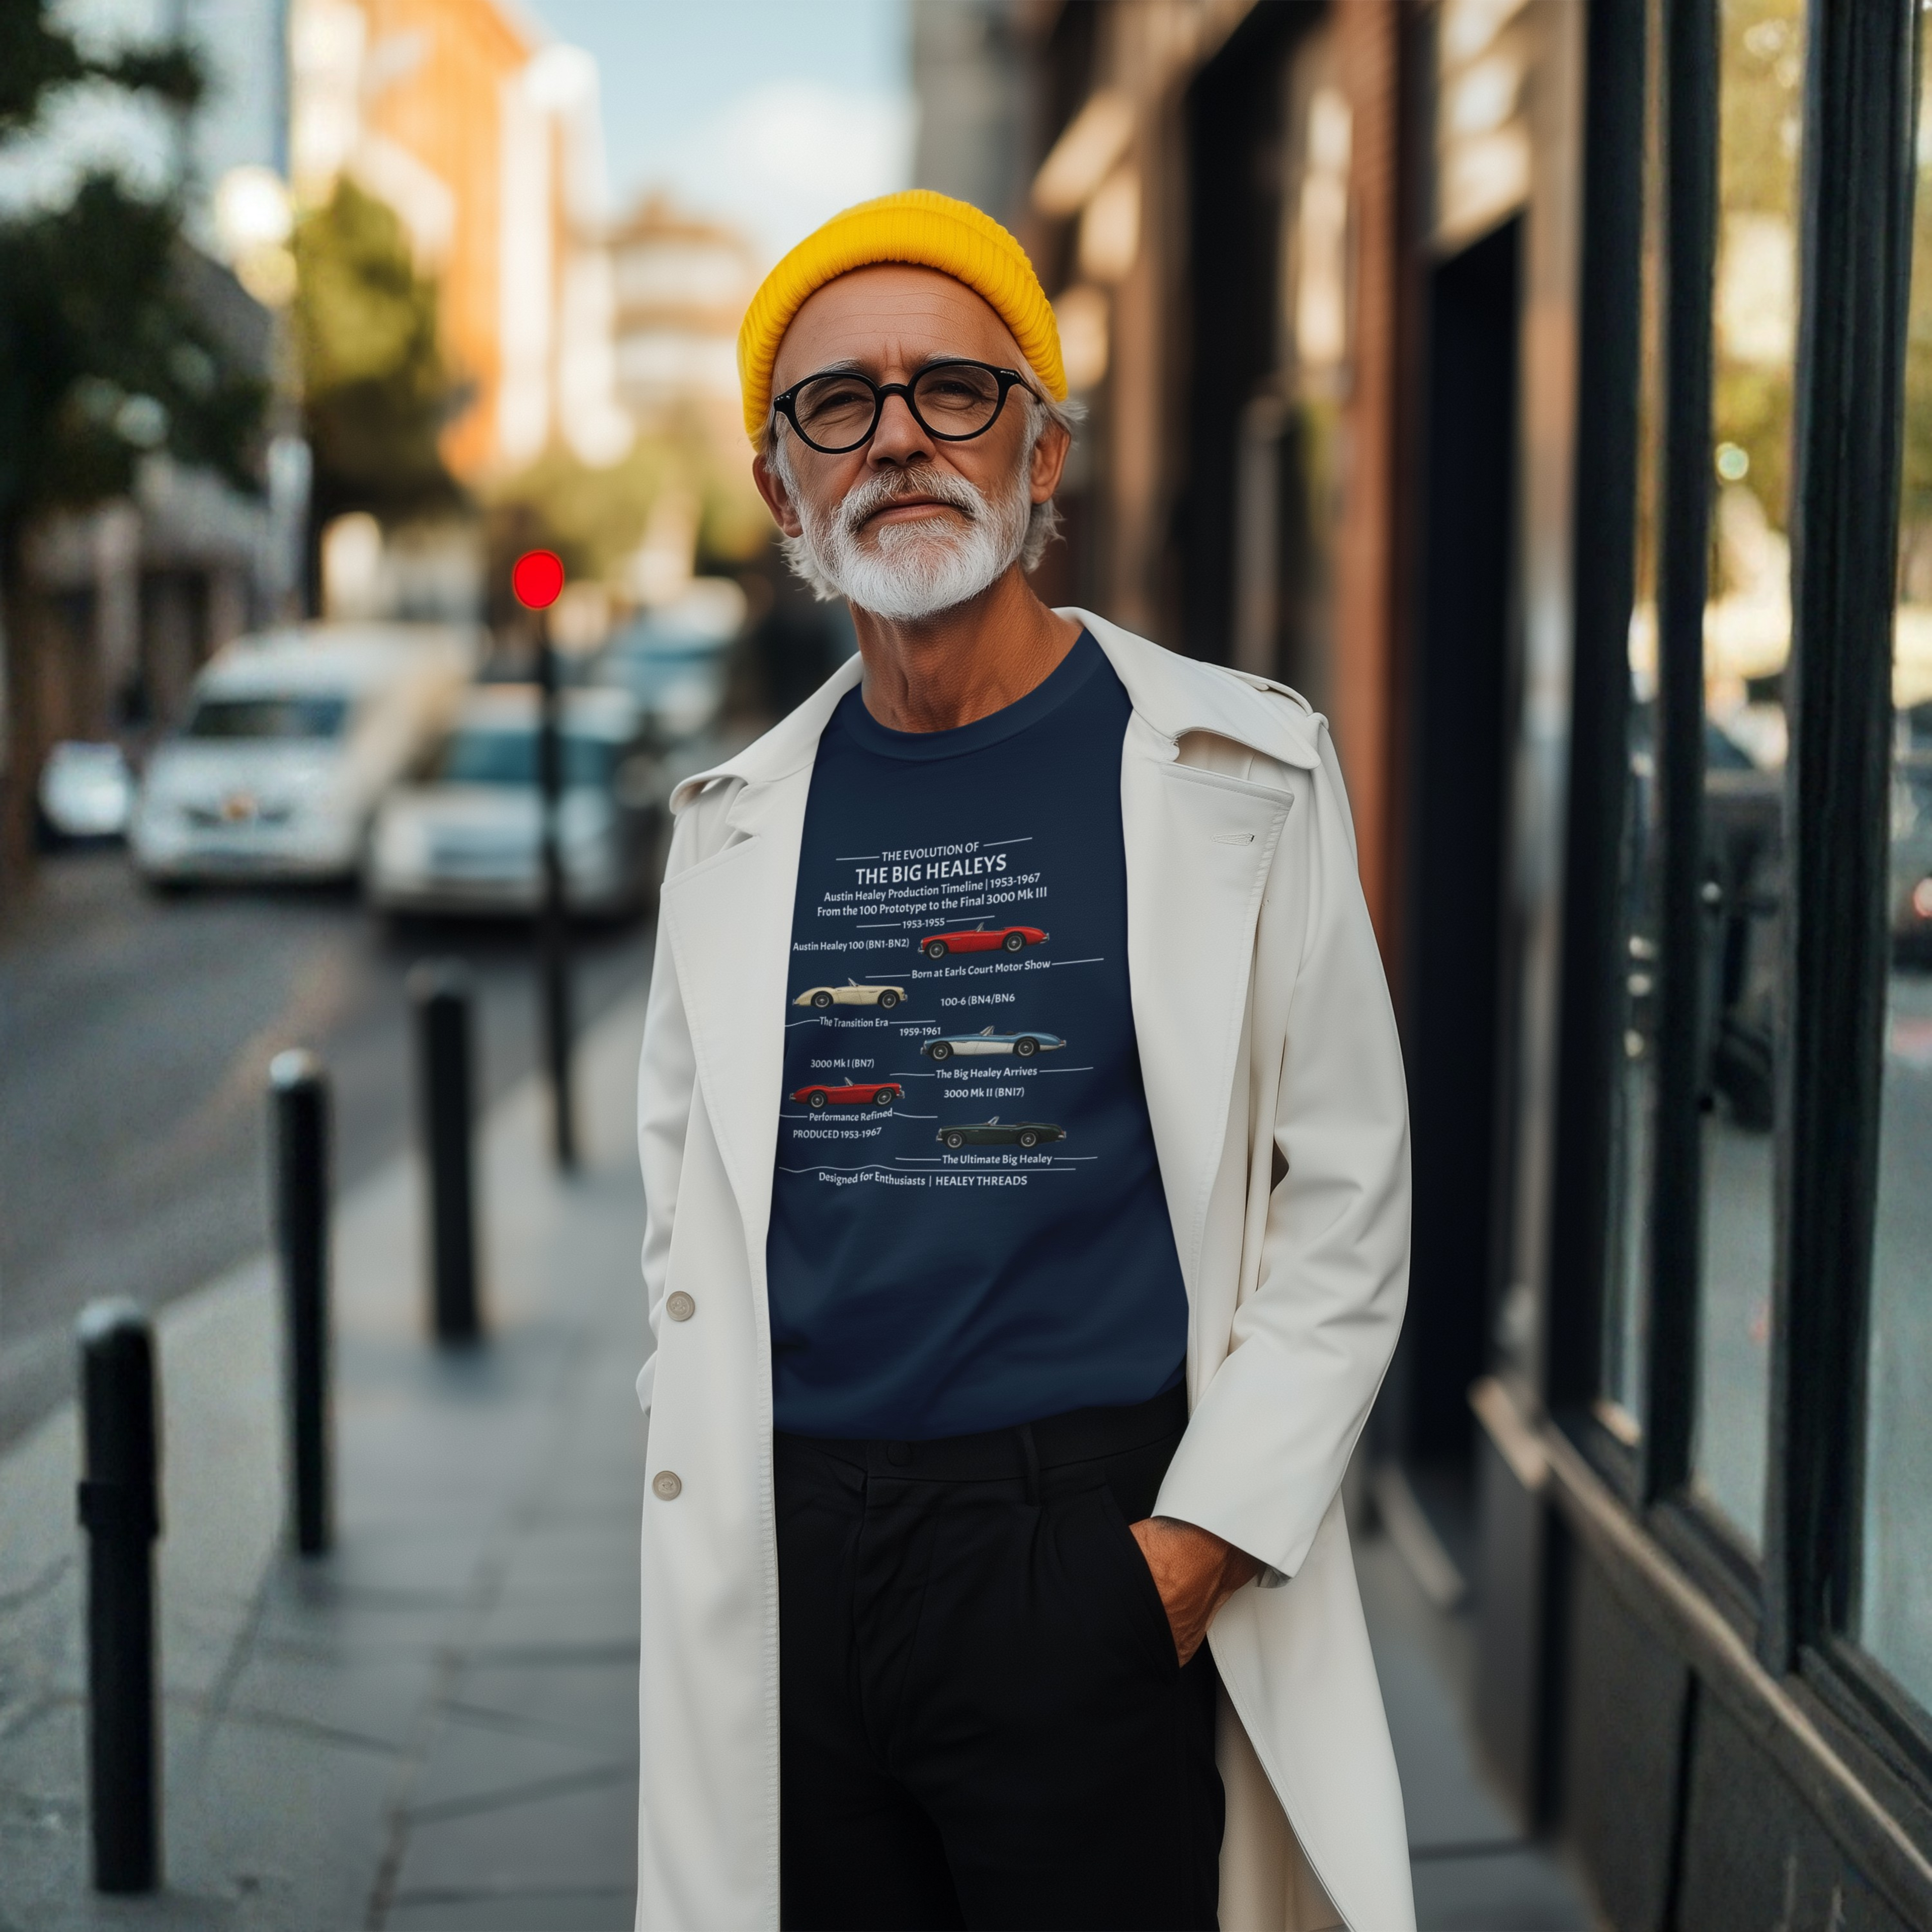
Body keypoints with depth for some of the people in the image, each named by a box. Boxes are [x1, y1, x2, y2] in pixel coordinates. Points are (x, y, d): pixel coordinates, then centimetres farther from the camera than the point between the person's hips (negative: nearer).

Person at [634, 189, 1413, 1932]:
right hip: (787, 1559, 4)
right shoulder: (737, 819, 10)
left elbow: (1346, 1202, -3)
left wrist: (1203, 1536, -10)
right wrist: (712, 1495, 7)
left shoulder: (1239, 774, -2)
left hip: (1097, 1544, -3)